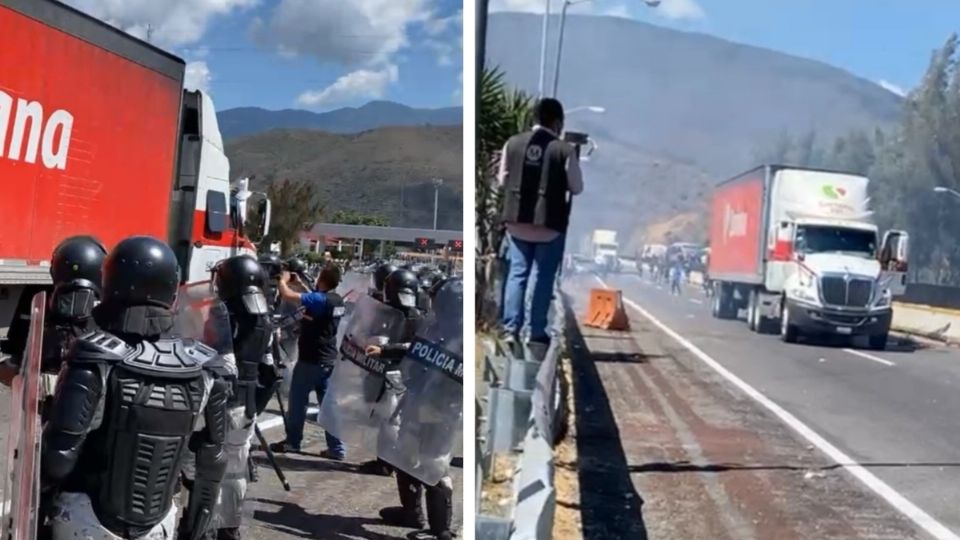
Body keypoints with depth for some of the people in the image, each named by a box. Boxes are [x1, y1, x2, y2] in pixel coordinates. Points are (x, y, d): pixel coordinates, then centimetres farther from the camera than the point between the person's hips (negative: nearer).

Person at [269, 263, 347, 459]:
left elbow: (287, 295, -23)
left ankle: (292, 442, 17)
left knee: (297, 400, 7)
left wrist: (283, 280, -6)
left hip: (310, 360, -8)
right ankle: (336, 448, 7)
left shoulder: (320, 299, -21)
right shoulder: (337, 300, 5)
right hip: (328, 360, 8)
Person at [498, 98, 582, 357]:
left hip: (517, 219, 3)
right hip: (550, 222, -3)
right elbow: (577, 188, -1)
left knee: (517, 272, 12)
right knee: (543, 277, 6)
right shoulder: (565, 150, -9)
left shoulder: (513, 143, 0)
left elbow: (502, 181, 9)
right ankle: (537, 333, 9)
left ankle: (511, 328, 7)